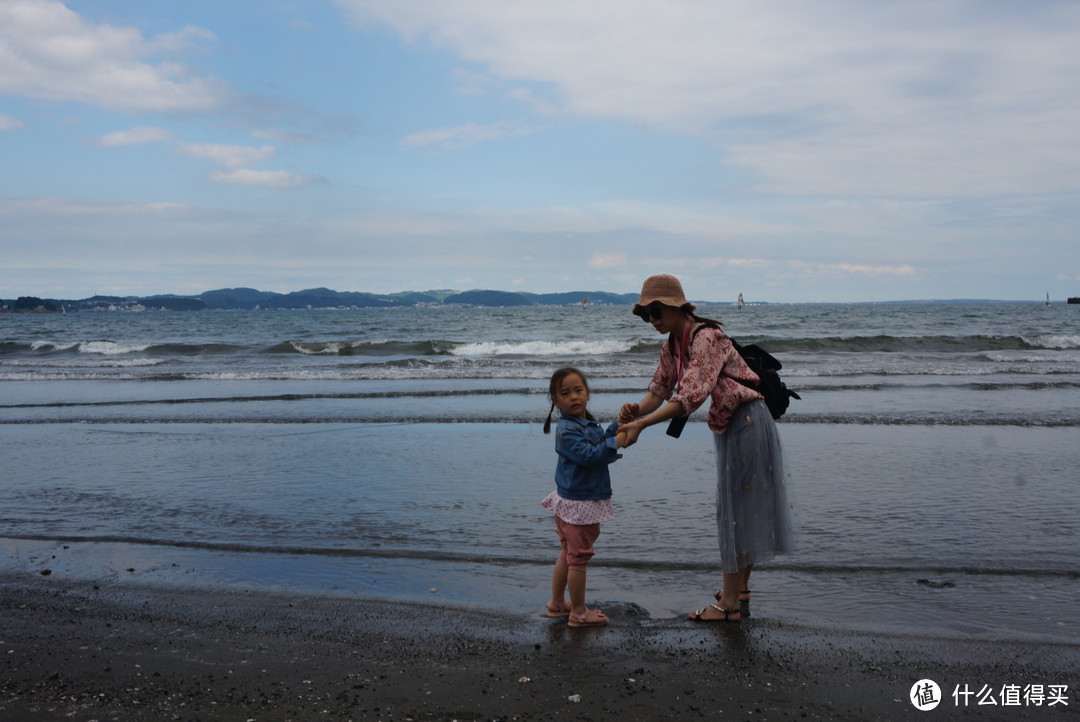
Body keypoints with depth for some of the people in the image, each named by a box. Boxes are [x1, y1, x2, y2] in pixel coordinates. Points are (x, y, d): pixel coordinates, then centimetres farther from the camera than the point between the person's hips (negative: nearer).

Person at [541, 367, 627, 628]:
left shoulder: (588, 423, 10)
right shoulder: (566, 430, -20)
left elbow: (603, 438, 9)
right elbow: (589, 455, -28)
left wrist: (620, 424, -3)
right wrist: (617, 442, -25)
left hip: (570, 501, 10)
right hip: (578, 503, -10)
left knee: (567, 554, 20)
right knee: (579, 557, 2)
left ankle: (557, 603, 34)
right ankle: (578, 613, 14)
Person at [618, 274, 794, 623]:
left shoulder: (706, 338, -25)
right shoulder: (671, 346, 4)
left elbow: (690, 398, -33)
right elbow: (659, 391, 4)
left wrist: (642, 424, -35)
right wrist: (636, 409, -18)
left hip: (746, 422, -9)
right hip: (729, 427, 9)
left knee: (735, 509, -4)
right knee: (740, 508, 17)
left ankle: (729, 605, 6)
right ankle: (740, 589, 30)